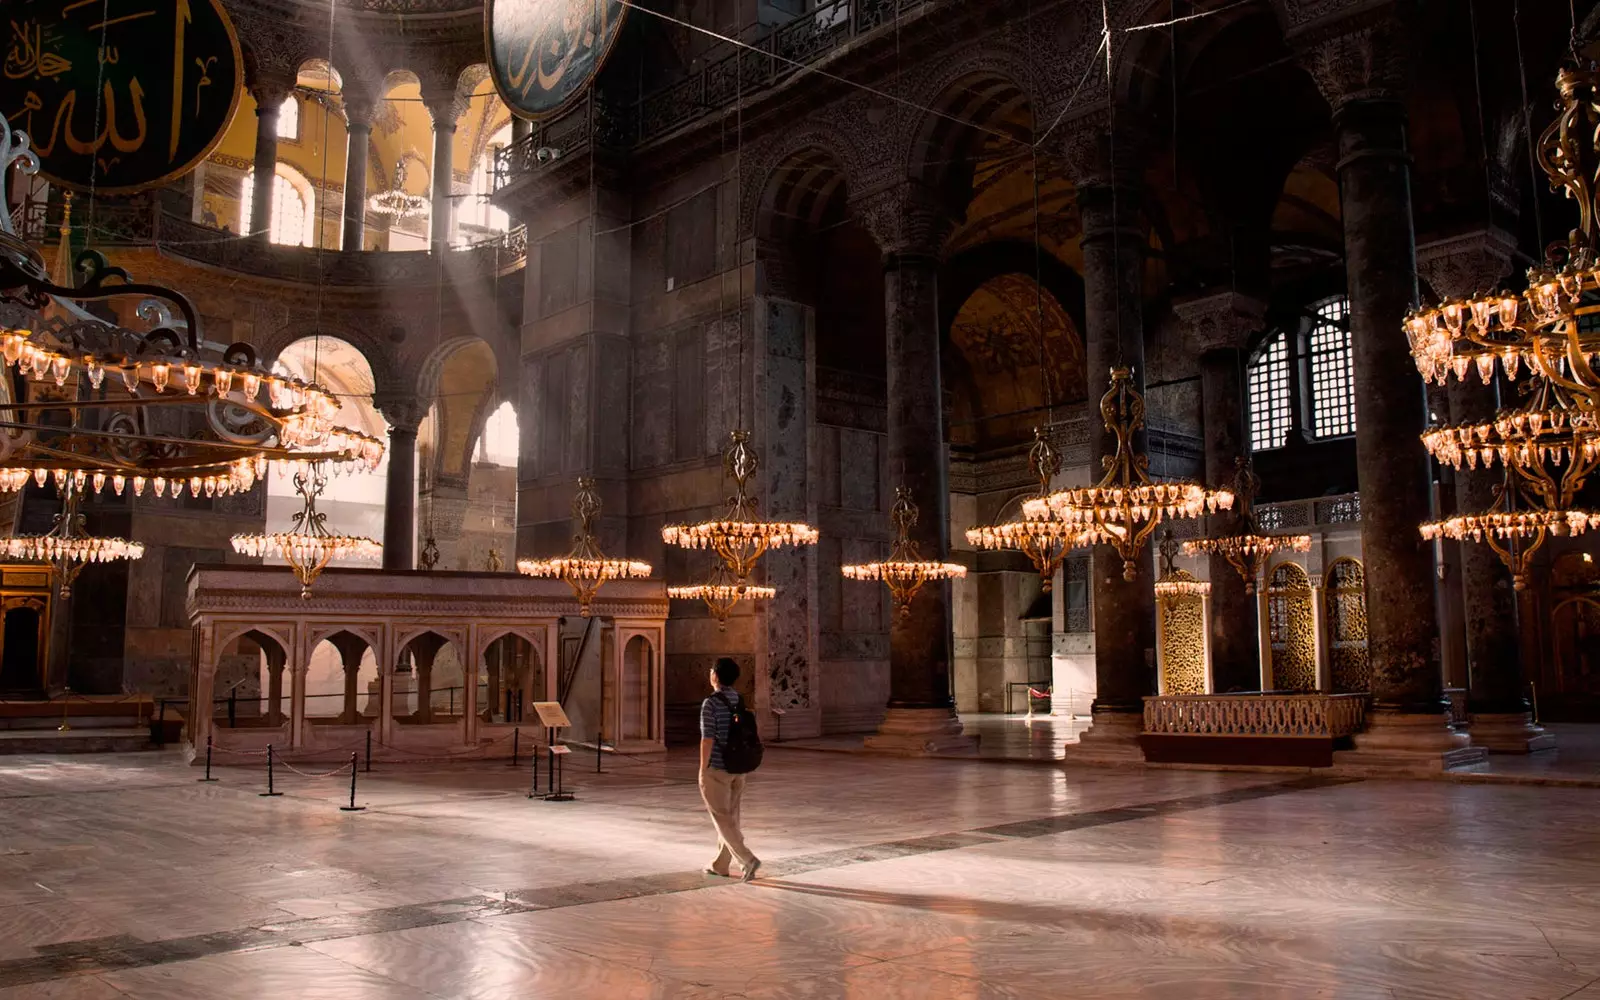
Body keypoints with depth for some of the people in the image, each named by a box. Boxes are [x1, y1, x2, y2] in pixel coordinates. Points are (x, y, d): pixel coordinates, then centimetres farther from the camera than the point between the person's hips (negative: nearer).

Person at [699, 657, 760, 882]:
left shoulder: (711, 704, -16)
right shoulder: (740, 701, 6)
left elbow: (708, 740, -19)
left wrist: (702, 771, -12)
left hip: (716, 770, -7)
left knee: (722, 818, -1)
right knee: (731, 816, 14)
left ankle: (747, 860, -12)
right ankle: (720, 864, 23)